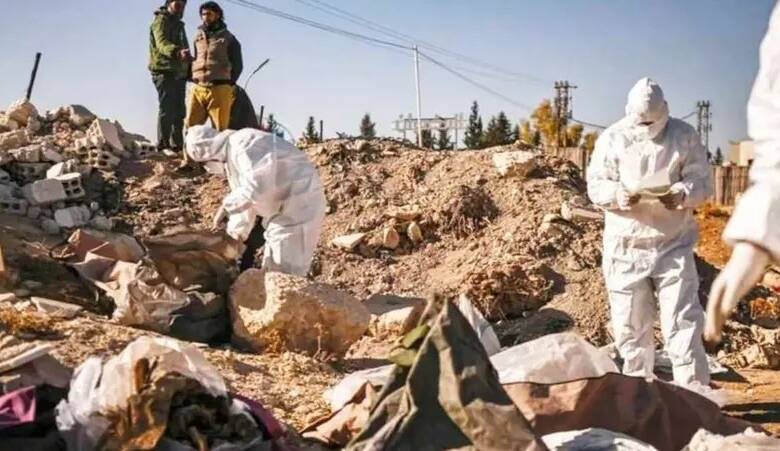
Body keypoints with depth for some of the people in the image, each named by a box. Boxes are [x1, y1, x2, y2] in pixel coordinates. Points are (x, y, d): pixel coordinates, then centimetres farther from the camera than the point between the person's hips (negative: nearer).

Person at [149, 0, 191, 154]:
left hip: (179, 73, 9)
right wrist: (177, 52, -43)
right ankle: (163, 145, -12)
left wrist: (189, 70, 23)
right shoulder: (161, 21, -5)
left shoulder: (178, 25, 24)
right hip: (164, 72, -9)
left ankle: (177, 145, 16)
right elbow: (162, 43, -24)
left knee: (179, 112, 10)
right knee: (167, 109, -13)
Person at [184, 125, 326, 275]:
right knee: (272, 270, 19)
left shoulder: (244, 145, -21)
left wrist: (226, 206, -22)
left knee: (285, 273, -5)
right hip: (282, 207, 11)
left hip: (300, 204, -11)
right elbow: (244, 195, 18)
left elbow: (257, 186, -34)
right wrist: (236, 231, 14)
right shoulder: (231, 155, 12)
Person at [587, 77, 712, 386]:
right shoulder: (612, 138, -1)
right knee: (630, 326, 9)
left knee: (682, 322, -4)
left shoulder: (685, 136, -1)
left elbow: (702, 182, -2)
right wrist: (620, 195, -25)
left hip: (673, 245, -1)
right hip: (625, 247, 1)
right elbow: (595, 186, -3)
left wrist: (681, 195, -25)